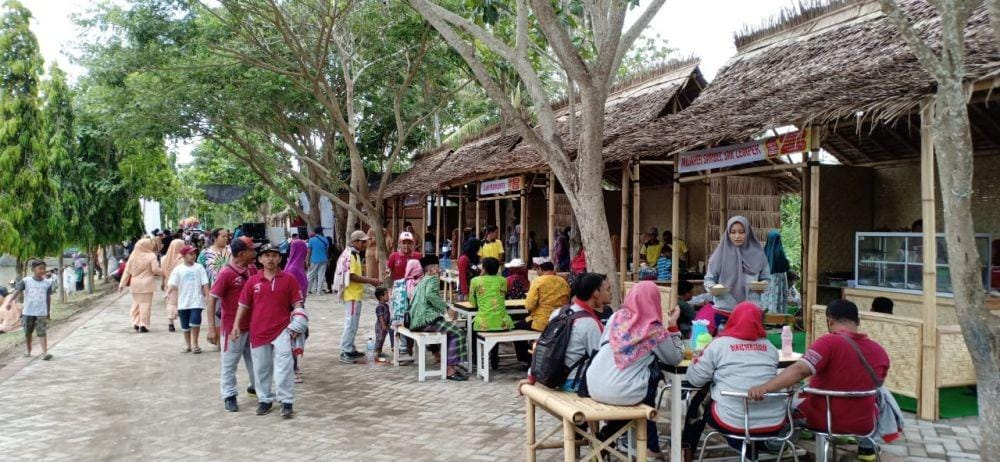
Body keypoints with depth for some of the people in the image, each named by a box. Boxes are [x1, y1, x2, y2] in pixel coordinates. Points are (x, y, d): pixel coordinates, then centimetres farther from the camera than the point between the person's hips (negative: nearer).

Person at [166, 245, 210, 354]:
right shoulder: (178, 269, 0)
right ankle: (187, 345, 25)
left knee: (195, 322, -12)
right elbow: (172, 284, -8)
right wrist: (168, 292, -26)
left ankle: (195, 344, 5)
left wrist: (207, 296, -9)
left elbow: (205, 283, -1)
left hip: (196, 301, -2)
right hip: (183, 302, 2)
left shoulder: (199, 267, 0)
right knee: (185, 325, 10)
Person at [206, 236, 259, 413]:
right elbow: (212, 300, -17)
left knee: (255, 358, 19)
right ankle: (229, 396, 17)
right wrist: (211, 327, -21)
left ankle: (257, 386, 36)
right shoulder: (226, 273, -18)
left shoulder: (253, 269, 1)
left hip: (252, 324, 7)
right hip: (233, 326, -7)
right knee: (230, 362, 5)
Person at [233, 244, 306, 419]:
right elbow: (243, 305, 9)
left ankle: (286, 402, -2)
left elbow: (297, 303, 0)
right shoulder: (252, 281, 5)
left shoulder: (289, 279, 0)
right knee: (261, 368, 12)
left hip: (282, 329, -2)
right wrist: (236, 325, 1)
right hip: (258, 331, 3)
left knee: (284, 367, -9)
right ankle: (265, 399, 28)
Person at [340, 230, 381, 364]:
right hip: (352, 295, -10)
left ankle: (350, 349, 23)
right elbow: (351, 276, -23)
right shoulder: (350, 255, -16)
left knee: (353, 324, 15)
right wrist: (370, 281, -19)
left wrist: (369, 281, 12)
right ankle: (345, 352, -2)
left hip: (355, 295, 10)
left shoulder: (355, 254, 15)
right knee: (351, 324, -6)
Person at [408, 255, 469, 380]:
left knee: (451, 329, 19)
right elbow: (430, 295, -22)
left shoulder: (422, 281, 26)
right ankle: (450, 370, -17)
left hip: (415, 321, 10)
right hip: (426, 319, -10)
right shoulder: (433, 279, -2)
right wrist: (445, 308, -16)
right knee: (458, 332, -14)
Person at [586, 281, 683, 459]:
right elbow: (675, 359, 11)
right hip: (621, 394, -5)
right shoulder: (655, 330, -5)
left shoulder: (616, 317, 5)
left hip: (594, 387, 5)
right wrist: (673, 325, 15)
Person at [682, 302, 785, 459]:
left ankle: (686, 450, 37)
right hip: (774, 422, 4)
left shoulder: (720, 344, -2)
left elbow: (695, 379, 1)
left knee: (700, 401, 26)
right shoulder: (770, 347, 8)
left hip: (734, 422, -4)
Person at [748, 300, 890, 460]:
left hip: (824, 420, -4)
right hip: (863, 425, 4)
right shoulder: (879, 351, -4)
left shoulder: (829, 342, -20)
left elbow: (800, 370, -33)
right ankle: (867, 446, 41)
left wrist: (764, 388, -40)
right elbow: (874, 386, 13)